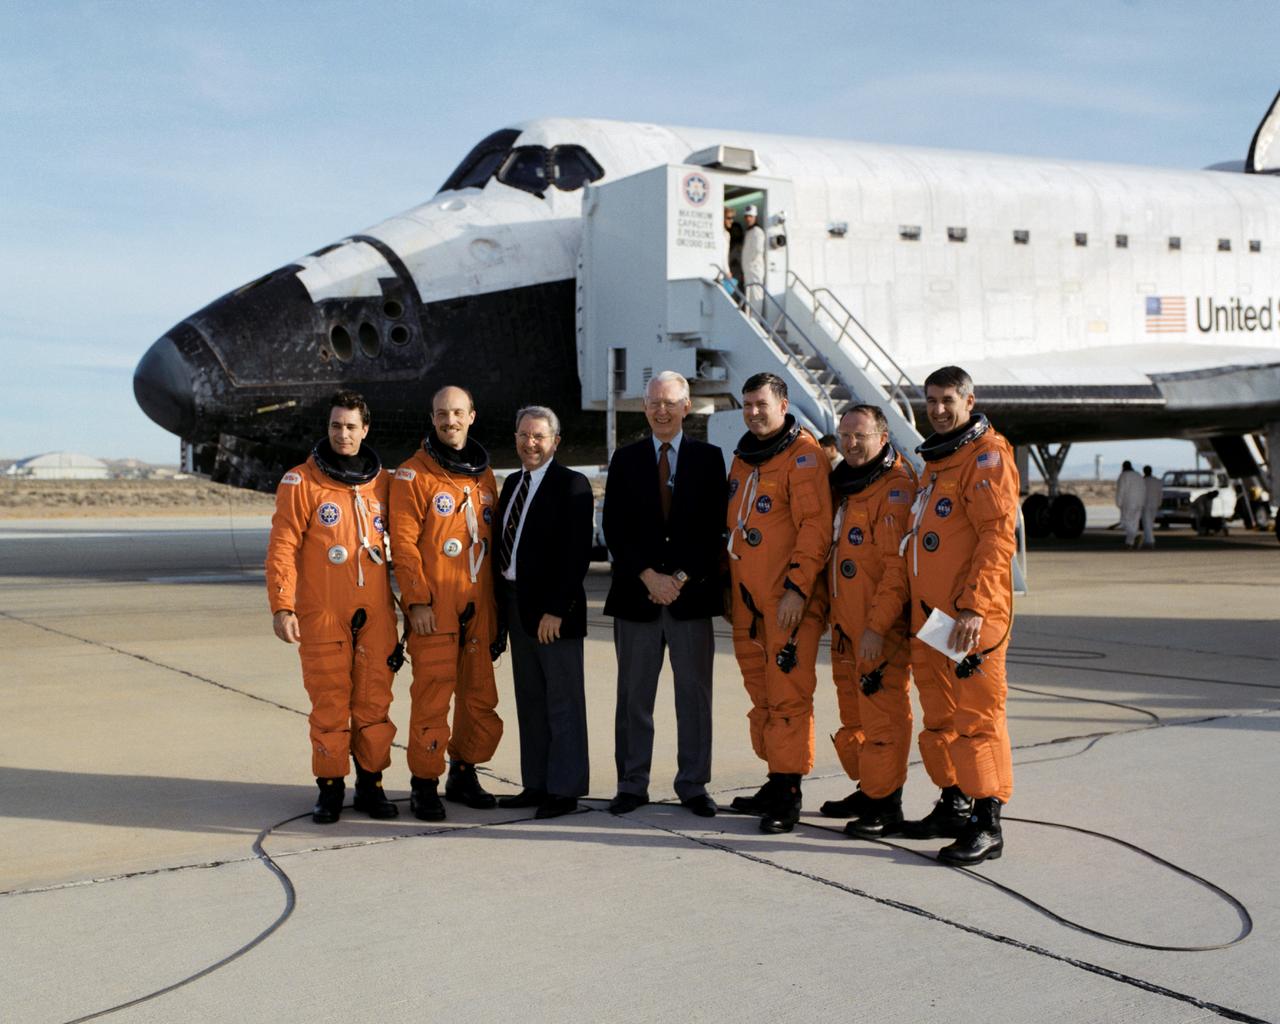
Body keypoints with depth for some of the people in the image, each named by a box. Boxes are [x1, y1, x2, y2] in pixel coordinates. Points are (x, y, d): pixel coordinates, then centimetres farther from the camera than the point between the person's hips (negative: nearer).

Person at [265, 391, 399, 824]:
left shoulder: (383, 483, 10)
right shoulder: (302, 481, -2)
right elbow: (282, 546, -4)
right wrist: (281, 606, -11)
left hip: (375, 614, 3)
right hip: (322, 614, -3)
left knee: (374, 702, 5)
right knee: (329, 703, 1)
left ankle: (370, 784, 16)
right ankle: (330, 788, 12)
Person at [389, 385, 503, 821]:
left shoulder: (484, 475, 15)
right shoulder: (414, 473, -3)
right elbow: (403, 541, -9)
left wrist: (496, 603, 15)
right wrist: (416, 600, -15)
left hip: (477, 607, 6)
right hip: (434, 609, -6)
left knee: (480, 698, 10)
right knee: (432, 698, -5)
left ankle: (463, 773, 26)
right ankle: (424, 785, 8)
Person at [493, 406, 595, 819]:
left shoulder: (571, 485, -10)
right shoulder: (511, 484, 14)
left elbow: (577, 554, -16)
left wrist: (555, 609, -20)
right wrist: (501, 602, 9)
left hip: (554, 611, -8)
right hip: (517, 605, 8)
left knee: (563, 703, 0)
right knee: (529, 701, 13)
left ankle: (564, 790, 8)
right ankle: (536, 785, 21)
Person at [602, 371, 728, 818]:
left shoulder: (709, 458, 5)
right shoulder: (625, 460, 9)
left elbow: (714, 528, 0)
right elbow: (614, 528, 2)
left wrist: (681, 578, -9)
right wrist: (648, 576, -9)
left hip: (692, 593, -1)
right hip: (636, 594, 1)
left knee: (694, 694, 3)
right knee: (634, 695, 5)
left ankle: (693, 786, 12)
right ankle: (632, 785, 13)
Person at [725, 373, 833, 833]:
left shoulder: (803, 455, -10)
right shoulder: (743, 458, 17)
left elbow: (816, 526, -17)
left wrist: (797, 588, -21)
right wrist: (730, 584, 22)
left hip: (789, 600, -9)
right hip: (748, 599, 9)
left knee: (788, 695, -8)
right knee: (761, 694, 13)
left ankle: (788, 794, -3)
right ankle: (776, 782, 23)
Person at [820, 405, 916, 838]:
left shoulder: (896, 487, -13)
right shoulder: (844, 485, 16)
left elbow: (898, 566, -19)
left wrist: (877, 626, -22)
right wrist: (836, 617, 18)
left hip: (882, 628, -10)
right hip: (846, 623, 10)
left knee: (882, 714, -6)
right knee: (853, 711, 17)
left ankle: (886, 806, 2)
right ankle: (868, 790, 29)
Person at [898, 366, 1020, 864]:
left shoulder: (986, 455, -10)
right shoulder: (937, 459, 20)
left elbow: (998, 536, -18)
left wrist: (974, 606, -24)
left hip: (969, 617, -9)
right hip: (928, 614, 9)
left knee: (977, 717, -6)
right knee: (940, 716, 16)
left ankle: (986, 826, -1)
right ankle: (953, 806, 27)